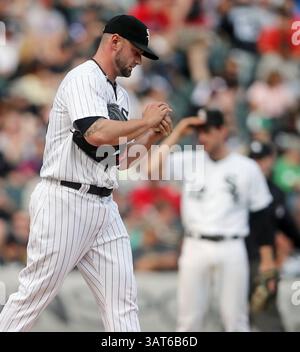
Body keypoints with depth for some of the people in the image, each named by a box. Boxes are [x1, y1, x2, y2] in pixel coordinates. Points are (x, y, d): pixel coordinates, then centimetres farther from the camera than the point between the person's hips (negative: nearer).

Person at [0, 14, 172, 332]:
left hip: (103, 207, 9)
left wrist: (151, 135, 8)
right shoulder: (82, 79, -9)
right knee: (36, 292, -5)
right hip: (65, 201, -9)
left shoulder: (120, 94, 19)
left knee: (122, 299, 1)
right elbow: (96, 134, -25)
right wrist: (145, 121, -13)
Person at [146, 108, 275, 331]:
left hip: (231, 249, -1)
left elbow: (262, 213, 5)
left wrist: (267, 258, 0)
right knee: (189, 319, 4)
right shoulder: (189, 161, 5)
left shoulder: (247, 168, 3)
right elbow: (152, 167, -10)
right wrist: (176, 135, -5)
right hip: (195, 247, 1)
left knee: (236, 319, 1)